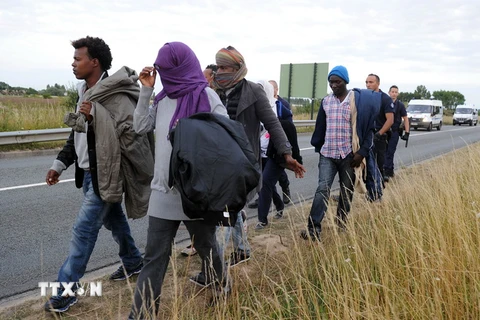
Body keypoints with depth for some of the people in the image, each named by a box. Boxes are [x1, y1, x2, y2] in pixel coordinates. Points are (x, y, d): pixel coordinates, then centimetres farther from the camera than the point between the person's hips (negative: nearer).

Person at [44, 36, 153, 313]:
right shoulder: (86, 92, 10)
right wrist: (60, 163, 14)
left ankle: (66, 290, 9)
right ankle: (133, 262, 39)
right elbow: (78, 133, 18)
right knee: (113, 219, 20)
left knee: (84, 229, -4)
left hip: (105, 174, -9)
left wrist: (97, 115, -27)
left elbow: (133, 134, -27)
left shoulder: (116, 97, -19)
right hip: (89, 172, 9)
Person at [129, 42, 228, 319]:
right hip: (163, 192, 4)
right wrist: (146, 90, 5)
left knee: (207, 249, 17)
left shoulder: (206, 96, -7)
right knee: (154, 257, 6)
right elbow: (140, 127, 12)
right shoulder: (163, 99, 9)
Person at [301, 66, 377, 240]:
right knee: (323, 189, -10)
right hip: (327, 154, 2)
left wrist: (362, 151, -9)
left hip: (349, 155, -2)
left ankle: (341, 224, 26)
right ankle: (313, 228, -12)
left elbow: (369, 128, -3)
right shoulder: (326, 101, 8)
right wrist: (318, 148, 14)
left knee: (346, 192, 9)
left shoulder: (359, 100, -4)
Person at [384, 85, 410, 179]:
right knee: (385, 152, 9)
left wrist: (407, 132, -4)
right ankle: (391, 171, 24)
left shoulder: (400, 105, 0)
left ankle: (387, 173, -8)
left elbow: (405, 119, 3)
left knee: (390, 153, -6)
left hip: (395, 132, -2)